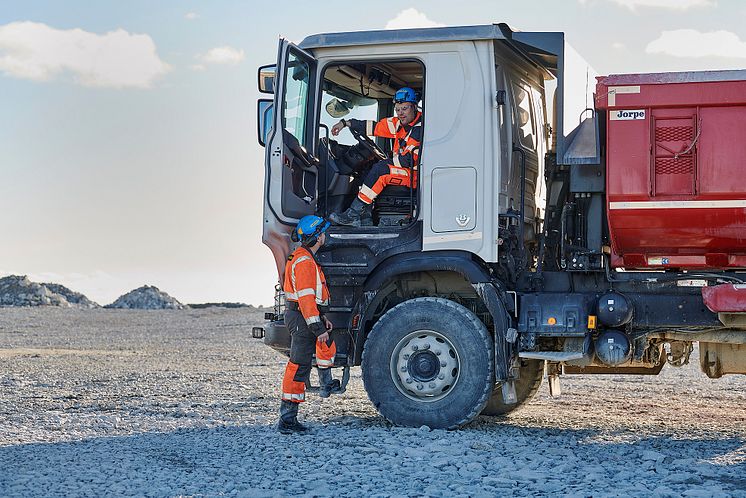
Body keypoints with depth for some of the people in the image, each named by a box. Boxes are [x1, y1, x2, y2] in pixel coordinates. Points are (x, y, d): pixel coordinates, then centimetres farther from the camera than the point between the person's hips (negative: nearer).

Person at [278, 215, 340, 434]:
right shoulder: (304, 262, -19)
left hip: (307, 317, 11)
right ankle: (287, 419, -9)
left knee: (327, 348, 32)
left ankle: (326, 385, 52)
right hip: (302, 318, -11)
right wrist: (318, 327, -25)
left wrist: (322, 319, 27)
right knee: (299, 366, -10)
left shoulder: (305, 258, 16)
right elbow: (306, 298, -25)